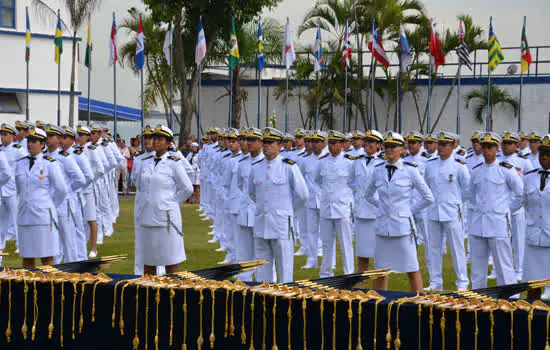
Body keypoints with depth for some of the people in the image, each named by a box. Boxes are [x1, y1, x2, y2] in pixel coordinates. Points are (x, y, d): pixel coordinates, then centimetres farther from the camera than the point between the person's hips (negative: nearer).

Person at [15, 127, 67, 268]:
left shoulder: (49, 164, -4)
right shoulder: (20, 164, 11)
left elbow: (61, 190, 0)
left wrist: (50, 205, 7)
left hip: (43, 216, -5)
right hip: (24, 216, 5)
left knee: (47, 258, -1)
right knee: (27, 258, 8)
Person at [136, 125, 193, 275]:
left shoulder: (174, 164, -6)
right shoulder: (146, 163, 9)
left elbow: (187, 189, -2)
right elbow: (140, 185, 25)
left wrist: (172, 202, 4)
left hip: (166, 217, -5)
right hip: (148, 217, 5)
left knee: (171, 262, 0)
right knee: (148, 263, 11)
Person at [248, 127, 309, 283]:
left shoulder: (289, 167, -6)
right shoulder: (256, 168, 8)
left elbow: (303, 194, 1)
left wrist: (285, 205, 10)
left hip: (281, 225, -5)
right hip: (260, 225, 5)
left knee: (285, 269, -1)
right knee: (262, 270, 9)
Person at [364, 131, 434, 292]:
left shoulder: (410, 170, -6)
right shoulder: (379, 170, 6)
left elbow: (428, 198, 1)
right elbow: (368, 194, 24)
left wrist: (409, 210, 2)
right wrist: (382, 206, 12)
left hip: (403, 226, -4)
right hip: (383, 226, 4)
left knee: (412, 270, -1)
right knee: (380, 271, 7)